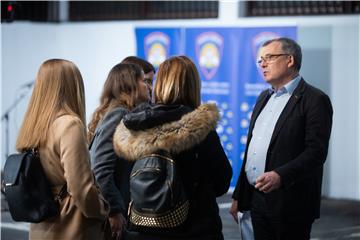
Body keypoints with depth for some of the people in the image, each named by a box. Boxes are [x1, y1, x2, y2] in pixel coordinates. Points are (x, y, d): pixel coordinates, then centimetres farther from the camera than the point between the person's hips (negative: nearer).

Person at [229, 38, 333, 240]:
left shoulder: (315, 100, -8)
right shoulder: (265, 97, 17)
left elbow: (316, 152, -17)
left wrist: (281, 176, -30)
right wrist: (238, 195, 16)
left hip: (290, 203, -7)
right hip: (257, 198, 7)